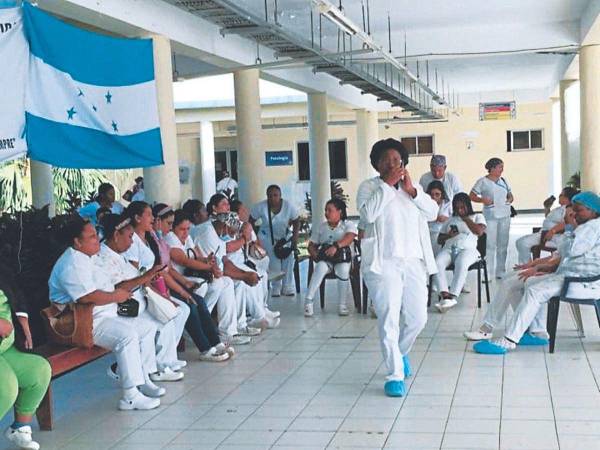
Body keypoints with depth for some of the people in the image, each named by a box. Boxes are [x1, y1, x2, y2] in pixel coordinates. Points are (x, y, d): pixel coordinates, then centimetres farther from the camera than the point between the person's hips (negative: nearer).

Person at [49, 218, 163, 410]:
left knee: (148, 326, 8)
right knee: (127, 334, -31)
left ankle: (143, 380, 9)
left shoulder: (86, 259, 19)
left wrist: (119, 291, 8)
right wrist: (117, 296, -15)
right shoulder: (72, 264, -17)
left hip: (106, 317, 11)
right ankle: (131, 396, -30)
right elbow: (88, 297, -28)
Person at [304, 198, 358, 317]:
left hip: (343, 259, -2)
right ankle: (308, 300, -34)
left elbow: (350, 237, -18)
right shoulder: (320, 227, 15)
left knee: (343, 269, -37)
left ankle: (342, 304, -22)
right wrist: (315, 254, -9)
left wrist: (336, 246, -36)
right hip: (325, 259, 2)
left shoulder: (348, 225, 3)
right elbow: (312, 245, 16)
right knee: (321, 267, -34)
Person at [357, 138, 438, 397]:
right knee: (388, 320, -9)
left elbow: (433, 213, 4)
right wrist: (387, 184, -14)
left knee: (418, 318, 6)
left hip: (414, 262, 5)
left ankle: (400, 353, 35)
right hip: (384, 262, -4)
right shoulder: (369, 187, 3)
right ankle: (395, 375, -2)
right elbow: (368, 214, -16)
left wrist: (411, 190, -8)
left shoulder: (414, 188, 18)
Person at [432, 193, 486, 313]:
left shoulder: (477, 217, 19)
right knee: (437, 263, -32)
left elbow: (479, 231, -3)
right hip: (448, 249, 3)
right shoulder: (450, 220, 28)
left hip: (467, 249, -3)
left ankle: (452, 296, -46)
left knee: (461, 264, -40)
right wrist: (448, 235, 2)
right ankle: (445, 295, -43)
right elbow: (439, 240, 25)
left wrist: (465, 218, 5)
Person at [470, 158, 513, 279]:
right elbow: (472, 196, -3)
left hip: (505, 216, 6)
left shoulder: (503, 180, 13)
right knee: (490, 245, -8)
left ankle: (501, 272, 17)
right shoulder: (483, 181, -3)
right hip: (490, 217, -5)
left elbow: (510, 195, 22)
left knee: (503, 244, 9)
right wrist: (483, 200, -18)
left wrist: (510, 199, 0)